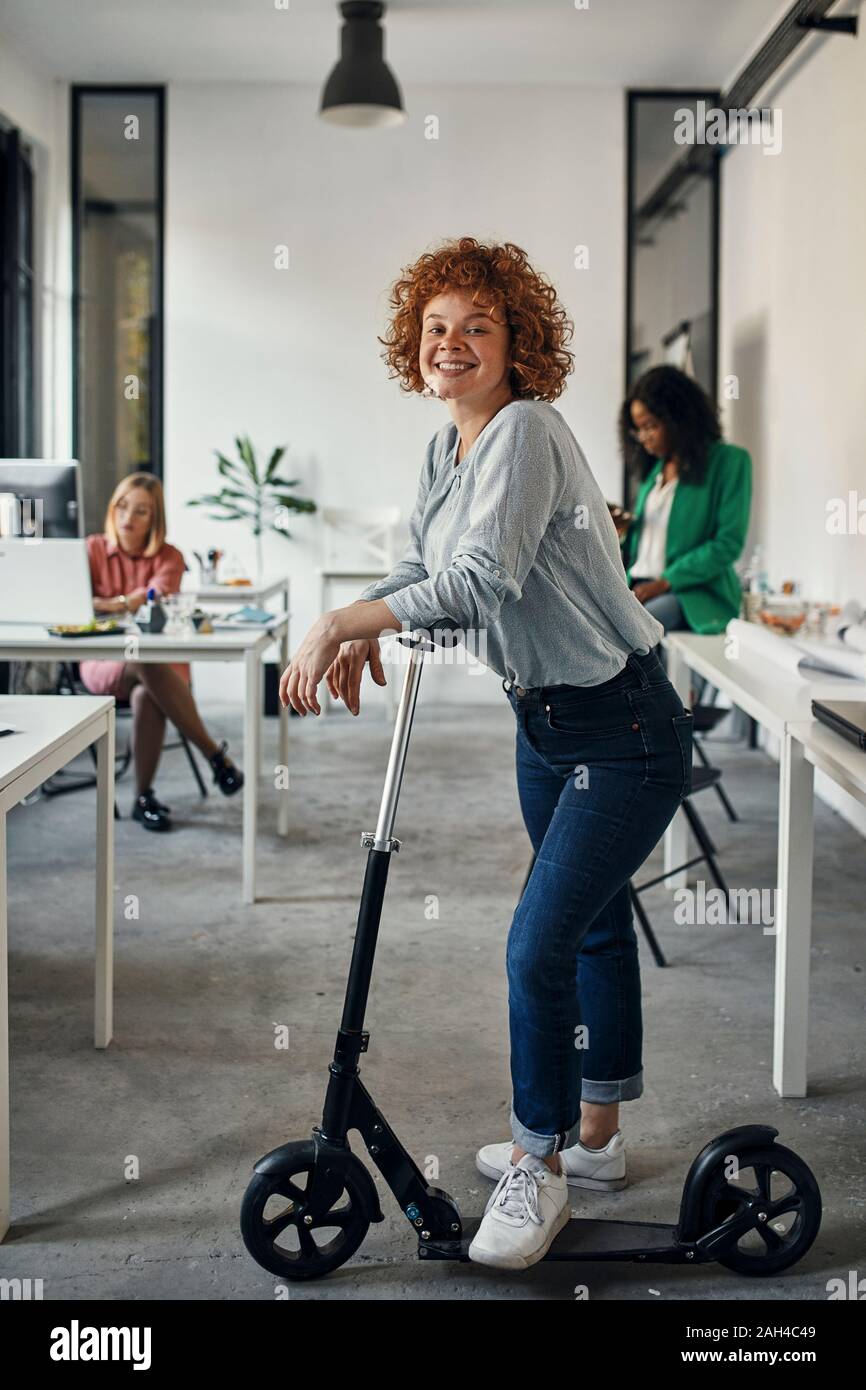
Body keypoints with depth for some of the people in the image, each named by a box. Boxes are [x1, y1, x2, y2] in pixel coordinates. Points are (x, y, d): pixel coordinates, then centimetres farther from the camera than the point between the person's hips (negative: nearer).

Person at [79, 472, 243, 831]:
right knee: (147, 664, -37)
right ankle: (214, 753, -26)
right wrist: (132, 602, -20)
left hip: (160, 661, 0)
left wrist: (110, 604, -22)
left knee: (147, 695, -37)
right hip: (104, 663, 0)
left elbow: (158, 601, -13)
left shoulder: (168, 557, 7)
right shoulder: (93, 549, 7)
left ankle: (144, 797, -21)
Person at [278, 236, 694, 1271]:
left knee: (537, 944, -11)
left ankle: (538, 1168, 8)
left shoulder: (526, 432, -21)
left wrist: (337, 622, -31)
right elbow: (421, 567, 14)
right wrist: (360, 634, -7)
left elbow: (480, 580, -33)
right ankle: (593, 1136, 36)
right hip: (546, 725, 9)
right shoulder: (445, 449, 6)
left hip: (625, 734, -9)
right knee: (593, 924, 21)